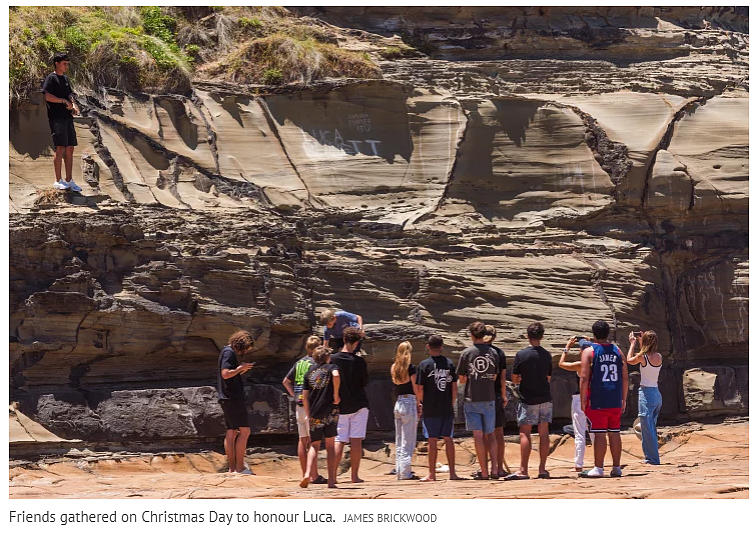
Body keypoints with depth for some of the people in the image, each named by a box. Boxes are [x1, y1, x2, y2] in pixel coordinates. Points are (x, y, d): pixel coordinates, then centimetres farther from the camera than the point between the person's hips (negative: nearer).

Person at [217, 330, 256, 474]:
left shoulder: (228, 352, 20)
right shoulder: (229, 352, -11)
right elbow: (226, 374, -21)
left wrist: (242, 369, 13)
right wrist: (240, 368, -9)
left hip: (228, 399, 11)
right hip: (233, 398, -11)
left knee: (231, 433, 8)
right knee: (244, 431, -10)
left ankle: (232, 468, 8)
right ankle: (239, 467, -11)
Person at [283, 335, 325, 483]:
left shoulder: (299, 362, 13)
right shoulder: (315, 363, -9)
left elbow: (286, 381, 19)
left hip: (299, 405, 7)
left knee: (302, 439, 10)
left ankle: (305, 474, 14)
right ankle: (314, 475, -7)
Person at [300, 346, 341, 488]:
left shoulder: (309, 372, 14)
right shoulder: (331, 367, 4)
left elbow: (305, 397, 11)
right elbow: (336, 375, -22)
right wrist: (336, 394, -12)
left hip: (314, 414, 2)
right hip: (330, 412, -2)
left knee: (314, 445, 12)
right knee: (330, 446, 5)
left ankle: (308, 473, -10)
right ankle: (331, 480, 1)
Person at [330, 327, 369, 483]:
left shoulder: (333, 360, -2)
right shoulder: (359, 361, -7)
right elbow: (365, 382, 2)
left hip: (340, 406, 2)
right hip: (358, 405, -2)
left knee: (339, 441, 5)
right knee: (356, 440, -1)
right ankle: (355, 475, -2)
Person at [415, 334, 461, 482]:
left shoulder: (424, 365, -6)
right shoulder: (449, 363, 3)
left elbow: (420, 388, -6)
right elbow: (454, 387, 4)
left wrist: (420, 403, 10)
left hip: (430, 409, -3)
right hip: (447, 409, 3)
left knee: (432, 440, 0)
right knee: (448, 439, 9)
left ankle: (431, 474, 2)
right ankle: (452, 472, 9)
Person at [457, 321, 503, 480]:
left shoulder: (466, 353, -6)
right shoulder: (493, 353, 2)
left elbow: (461, 379, -1)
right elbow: (495, 377, 6)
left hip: (472, 399, -2)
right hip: (489, 398, 3)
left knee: (478, 435, 0)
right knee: (490, 435, 12)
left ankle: (484, 472, 0)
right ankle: (495, 468, 2)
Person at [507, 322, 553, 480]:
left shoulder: (521, 355, -9)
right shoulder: (547, 355, 4)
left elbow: (514, 379, -3)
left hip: (528, 399, -4)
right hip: (545, 398, 4)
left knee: (525, 433, -4)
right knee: (543, 433, 6)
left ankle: (523, 470, -9)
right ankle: (542, 469, 7)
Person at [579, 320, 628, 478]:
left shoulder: (589, 352, -4)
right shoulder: (618, 351, 9)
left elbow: (584, 378, -11)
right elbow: (625, 378, 8)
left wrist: (582, 400, -6)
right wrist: (623, 400, 15)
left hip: (597, 401, -4)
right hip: (615, 402, 4)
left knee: (599, 434, -3)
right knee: (614, 433, 9)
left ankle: (598, 468, -2)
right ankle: (616, 468, 12)